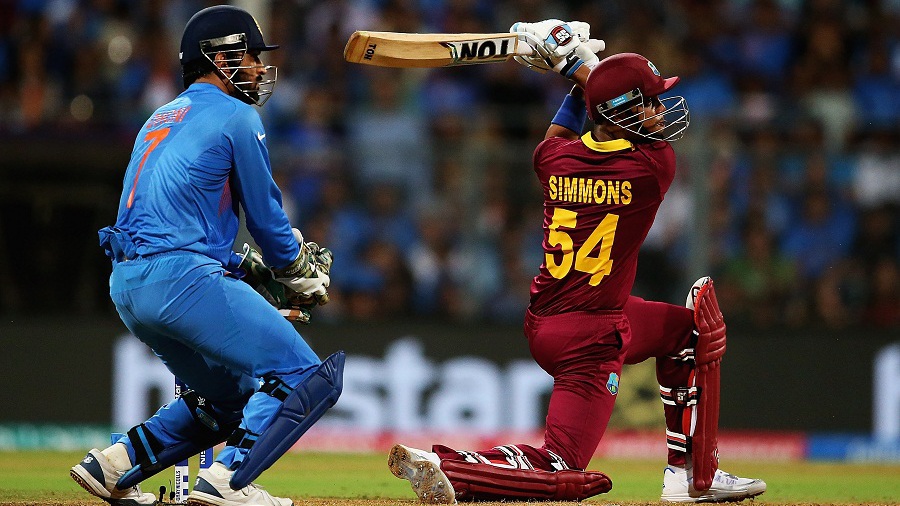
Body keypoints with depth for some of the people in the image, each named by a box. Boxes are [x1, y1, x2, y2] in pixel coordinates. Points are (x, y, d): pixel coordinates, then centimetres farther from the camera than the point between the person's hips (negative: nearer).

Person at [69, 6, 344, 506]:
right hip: (182, 278, -9)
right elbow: (265, 214, 2)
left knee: (231, 398, 23)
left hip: (126, 286, 9)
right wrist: (301, 277, 19)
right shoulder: (236, 117, -1)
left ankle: (117, 463, 13)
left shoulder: (161, 120, 25)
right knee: (303, 376, -7)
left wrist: (251, 268, 22)